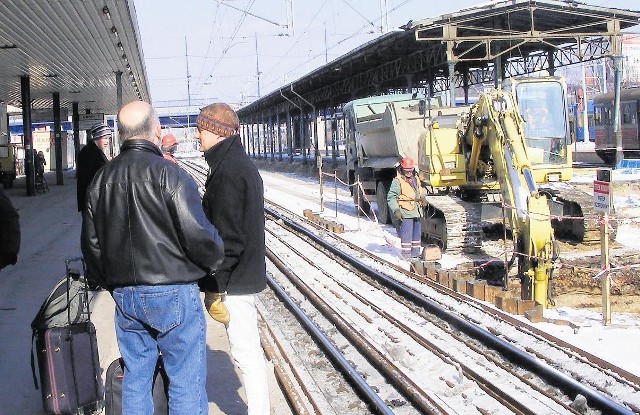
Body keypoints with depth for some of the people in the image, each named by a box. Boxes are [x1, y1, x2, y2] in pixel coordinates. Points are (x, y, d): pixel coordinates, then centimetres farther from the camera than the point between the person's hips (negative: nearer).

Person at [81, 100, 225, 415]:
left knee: (135, 379, 17)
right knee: (186, 383, 2)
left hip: (124, 295, 7)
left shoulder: (101, 179, 8)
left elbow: (91, 243, 14)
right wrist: (214, 261, 3)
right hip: (173, 294, -6)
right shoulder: (168, 173, -14)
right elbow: (198, 234, -17)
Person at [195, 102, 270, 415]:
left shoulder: (227, 171, -19)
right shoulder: (240, 163, 13)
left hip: (235, 279, -10)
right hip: (246, 272, 10)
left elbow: (227, 236, -22)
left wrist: (215, 287, -17)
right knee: (247, 348, 16)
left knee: (245, 351, -3)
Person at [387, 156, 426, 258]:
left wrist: (422, 198, 11)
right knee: (406, 233, -8)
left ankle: (415, 252, 24)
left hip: (416, 212, 8)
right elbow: (391, 197, -13)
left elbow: (420, 191, 32)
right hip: (405, 213, -8)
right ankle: (406, 253, -2)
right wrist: (396, 210, -21)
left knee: (416, 233, 14)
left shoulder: (416, 179, 15)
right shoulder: (397, 181, -9)